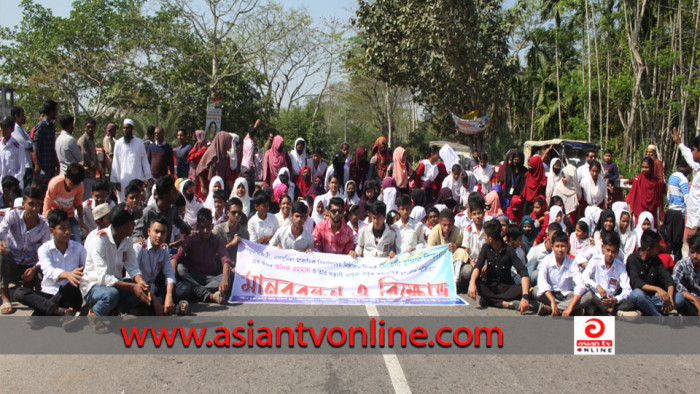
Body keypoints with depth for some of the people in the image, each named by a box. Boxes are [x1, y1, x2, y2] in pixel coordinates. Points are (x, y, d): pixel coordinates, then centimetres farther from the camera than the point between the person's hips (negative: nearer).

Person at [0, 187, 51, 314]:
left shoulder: (44, 226, -8)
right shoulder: (13, 215, -10)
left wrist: (34, 268, -27)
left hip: (30, 266, 1)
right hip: (11, 263, -1)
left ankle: (26, 285, 13)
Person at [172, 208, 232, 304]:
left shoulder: (218, 240, -1)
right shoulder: (190, 240, -2)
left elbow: (225, 259, -18)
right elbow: (176, 257, -16)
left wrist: (224, 279, -39)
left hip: (210, 278, 0)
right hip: (192, 277, 0)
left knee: (228, 278, -29)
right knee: (180, 268, -32)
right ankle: (209, 295, -42)